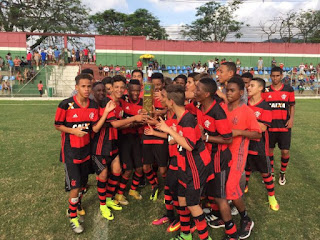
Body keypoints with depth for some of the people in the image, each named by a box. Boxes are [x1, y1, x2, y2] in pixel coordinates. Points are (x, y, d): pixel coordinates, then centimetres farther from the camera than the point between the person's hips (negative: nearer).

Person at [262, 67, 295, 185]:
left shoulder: (289, 89, 2)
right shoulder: (266, 91, 2)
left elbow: (292, 106, 9)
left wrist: (291, 119, -5)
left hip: (284, 125, 0)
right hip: (270, 125, 1)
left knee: (285, 151, 1)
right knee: (269, 150, 7)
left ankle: (282, 173, 25)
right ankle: (271, 173, 27)